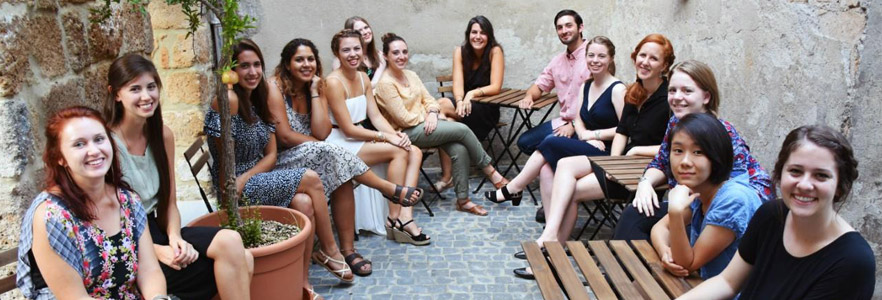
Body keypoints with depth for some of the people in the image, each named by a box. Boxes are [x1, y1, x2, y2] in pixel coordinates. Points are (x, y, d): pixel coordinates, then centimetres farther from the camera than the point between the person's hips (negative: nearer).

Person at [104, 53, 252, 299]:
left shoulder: (163, 135, 4)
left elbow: (169, 202, 9)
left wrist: (175, 238, -10)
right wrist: (156, 251, -20)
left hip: (156, 230, 6)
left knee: (240, 261, -19)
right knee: (230, 266, -21)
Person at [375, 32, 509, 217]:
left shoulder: (411, 75, 12)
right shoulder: (385, 83, -13)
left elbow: (428, 99, 11)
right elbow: (403, 119, -16)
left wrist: (432, 113, -10)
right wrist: (426, 117, -5)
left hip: (425, 124, 7)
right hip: (409, 133, -7)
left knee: (459, 149, -20)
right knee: (462, 129, -19)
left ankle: (463, 200, -9)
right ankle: (490, 171, -1)